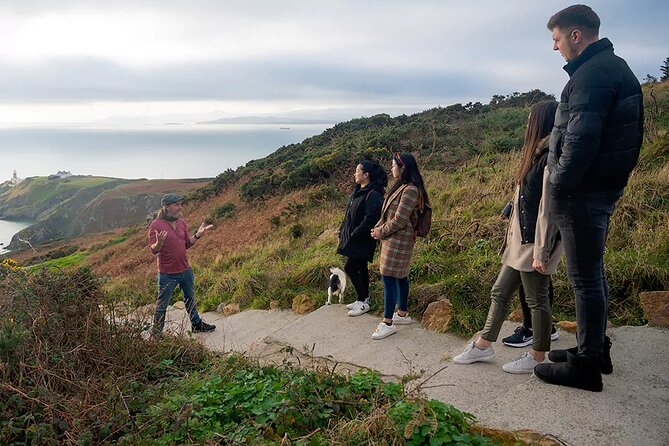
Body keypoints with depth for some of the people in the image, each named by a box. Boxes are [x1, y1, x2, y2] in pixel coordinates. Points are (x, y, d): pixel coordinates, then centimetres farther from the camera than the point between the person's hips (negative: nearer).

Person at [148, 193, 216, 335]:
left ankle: (197, 324, 39)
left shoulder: (182, 223, 6)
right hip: (167, 274, -6)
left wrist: (198, 235, -2)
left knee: (190, 300, 22)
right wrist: (159, 242, -37)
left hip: (185, 270, 7)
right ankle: (157, 333, 16)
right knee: (162, 305, 4)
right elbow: (153, 250, -16)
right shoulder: (156, 225, -14)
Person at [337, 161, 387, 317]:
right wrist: (342, 230, 9)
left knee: (350, 267, -8)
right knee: (360, 268, 14)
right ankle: (363, 299, 25)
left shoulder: (373, 194, -19)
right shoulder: (359, 191, 11)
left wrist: (355, 233, -20)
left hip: (362, 240, -9)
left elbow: (371, 218, -26)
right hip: (353, 238, 9)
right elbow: (350, 214, 16)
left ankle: (363, 301, 4)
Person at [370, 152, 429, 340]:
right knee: (400, 277, 16)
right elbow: (388, 213, 18)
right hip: (394, 240, 10)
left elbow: (399, 221, -21)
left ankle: (388, 323, -2)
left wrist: (380, 232, -8)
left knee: (389, 278, -7)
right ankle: (403, 314, 28)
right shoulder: (401, 187, 12)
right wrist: (378, 227, 2)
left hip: (398, 241, -10)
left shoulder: (410, 190, -20)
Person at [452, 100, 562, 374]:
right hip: (520, 243, 10)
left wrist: (541, 252, -21)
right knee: (499, 292, 13)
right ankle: (483, 346, 23)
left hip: (533, 245, -10)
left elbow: (548, 209, -20)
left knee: (536, 300, 3)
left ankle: (538, 357, 18)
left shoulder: (551, 159, -16)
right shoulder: (539, 156, 14)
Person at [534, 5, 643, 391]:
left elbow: (581, 139, -26)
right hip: (605, 186, 11)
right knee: (592, 273, 18)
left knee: (585, 277, -3)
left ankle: (586, 366, 7)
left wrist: (560, 186, -15)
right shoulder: (615, 67, 17)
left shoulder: (593, 73, -16)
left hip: (584, 191, -11)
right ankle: (595, 348, 30)